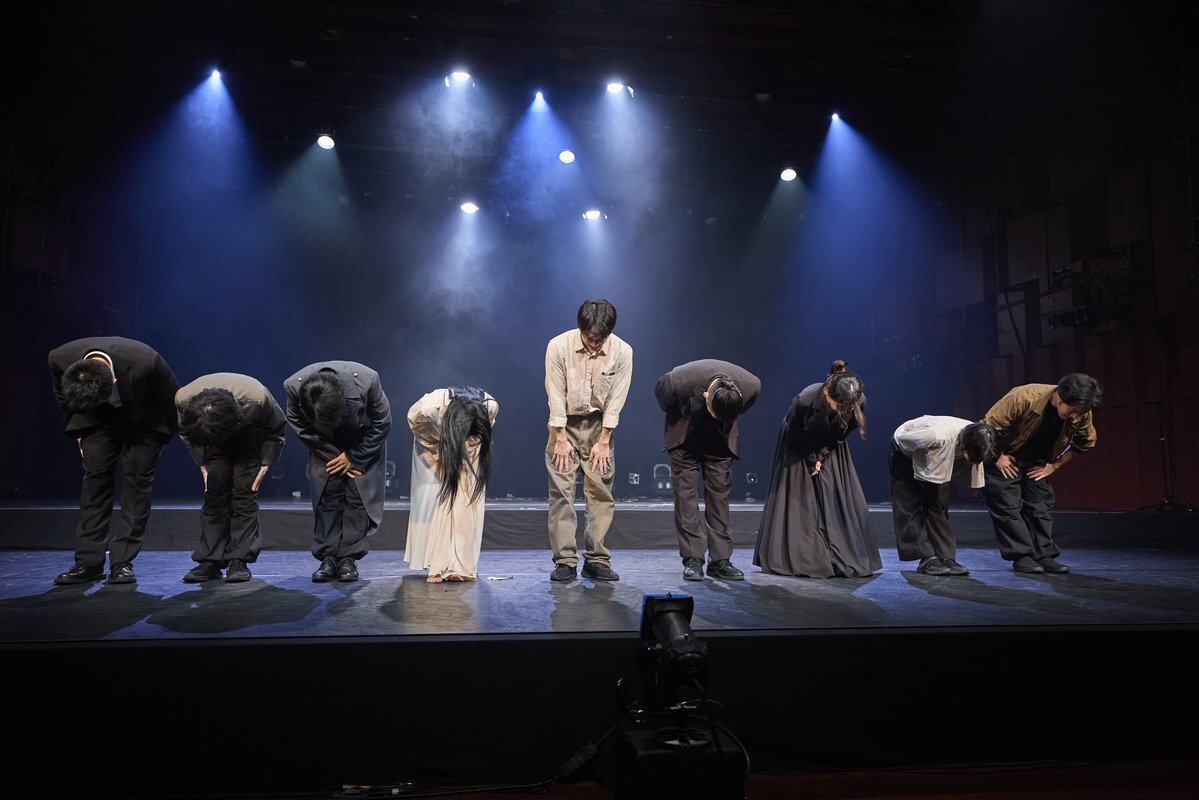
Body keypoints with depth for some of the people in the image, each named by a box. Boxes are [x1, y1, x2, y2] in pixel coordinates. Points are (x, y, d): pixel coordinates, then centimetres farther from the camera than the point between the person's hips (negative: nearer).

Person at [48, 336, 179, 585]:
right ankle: (88, 562, 0)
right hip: (99, 422, 3)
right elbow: (62, 397, -2)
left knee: (138, 478, -9)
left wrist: (163, 437, -6)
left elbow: (171, 395, -17)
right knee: (94, 478, -6)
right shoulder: (60, 359, -28)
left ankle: (122, 562, -5)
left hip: (144, 420, -2)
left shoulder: (145, 361, -39)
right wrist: (79, 432, 3)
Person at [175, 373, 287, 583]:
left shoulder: (257, 399, -41)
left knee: (244, 491, -14)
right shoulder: (183, 400, -33)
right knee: (213, 492, -10)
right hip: (213, 443, 2)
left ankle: (239, 560, -10)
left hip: (250, 439, -2)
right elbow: (186, 433, -7)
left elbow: (277, 427, -17)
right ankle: (210, 560, -4)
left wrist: (266, 463, -18)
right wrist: (202, 463, -11)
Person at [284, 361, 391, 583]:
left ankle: (349, 558, -2)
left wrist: (353, 458, -17)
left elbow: (382, 423, -19)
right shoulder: (294, 386, -31)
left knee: (359, 496, -9)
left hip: (365, 441, -1)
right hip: (325, 445, 2)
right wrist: (334, 456, -15)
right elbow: (299, 425, -12)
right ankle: (328, 558, 2)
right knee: (326, 496, -6)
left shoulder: (366, 381, -37)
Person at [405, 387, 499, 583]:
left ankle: (460, 566, -9)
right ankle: (437, 567, -9)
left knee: (467, 497, -11)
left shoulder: (490, 406, -33)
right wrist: (441, 453, -13)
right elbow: (414, 422, -16)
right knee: (435, 497, -13)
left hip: (466, 447, 2)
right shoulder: (428, 409, -40)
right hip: (435, 445, -1)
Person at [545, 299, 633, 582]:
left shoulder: (622, 352, -15)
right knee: (561, 492, -5)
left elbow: (615, 401, -9)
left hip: (599, 423, 1)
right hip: (565, 422, -1)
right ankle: (565, 561, 0)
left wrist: (603, 441, -9)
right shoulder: (559, 346, -18)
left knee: (601, 492, -1)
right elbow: (556, 395, -13)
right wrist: (561, 439, -12)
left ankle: (596, 560, 8)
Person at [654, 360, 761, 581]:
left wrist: (724, 424, 9)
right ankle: (692, 559, -5)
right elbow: (660, 391, -10)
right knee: (686, 494, -8)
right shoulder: (677, 382, -36)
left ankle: (720, 560, 4)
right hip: (685, 436, -1)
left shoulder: (751, 386, -29)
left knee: (719, 494, -2)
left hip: (719, 439, 2)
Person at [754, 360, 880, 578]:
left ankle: (845, 559, 5)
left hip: (830, 447, 3)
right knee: (798, 498, -4)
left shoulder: (859, 401, -28)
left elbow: (842, 433, -9)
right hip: (799, 447, -3)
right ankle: (796, 560, 4)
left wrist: (821, 456, -13)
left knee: (839, 498, -2)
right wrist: (811, 460, -13)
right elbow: (796, 436, -19)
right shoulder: (806, 400, -38)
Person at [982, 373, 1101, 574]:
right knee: (1008, 506, -9)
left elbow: (1085, 443, 2)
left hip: (1036, 464, 5)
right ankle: (1021, 556, -4)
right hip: (1004, 458, -5)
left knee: (1042, 506, 1)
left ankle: (1045, 556, 8)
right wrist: (998, 457, -19)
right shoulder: (1024, 398, -35)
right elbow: (989, 425, -27)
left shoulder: (1082, 413, -17)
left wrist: (1053, 466, -2)